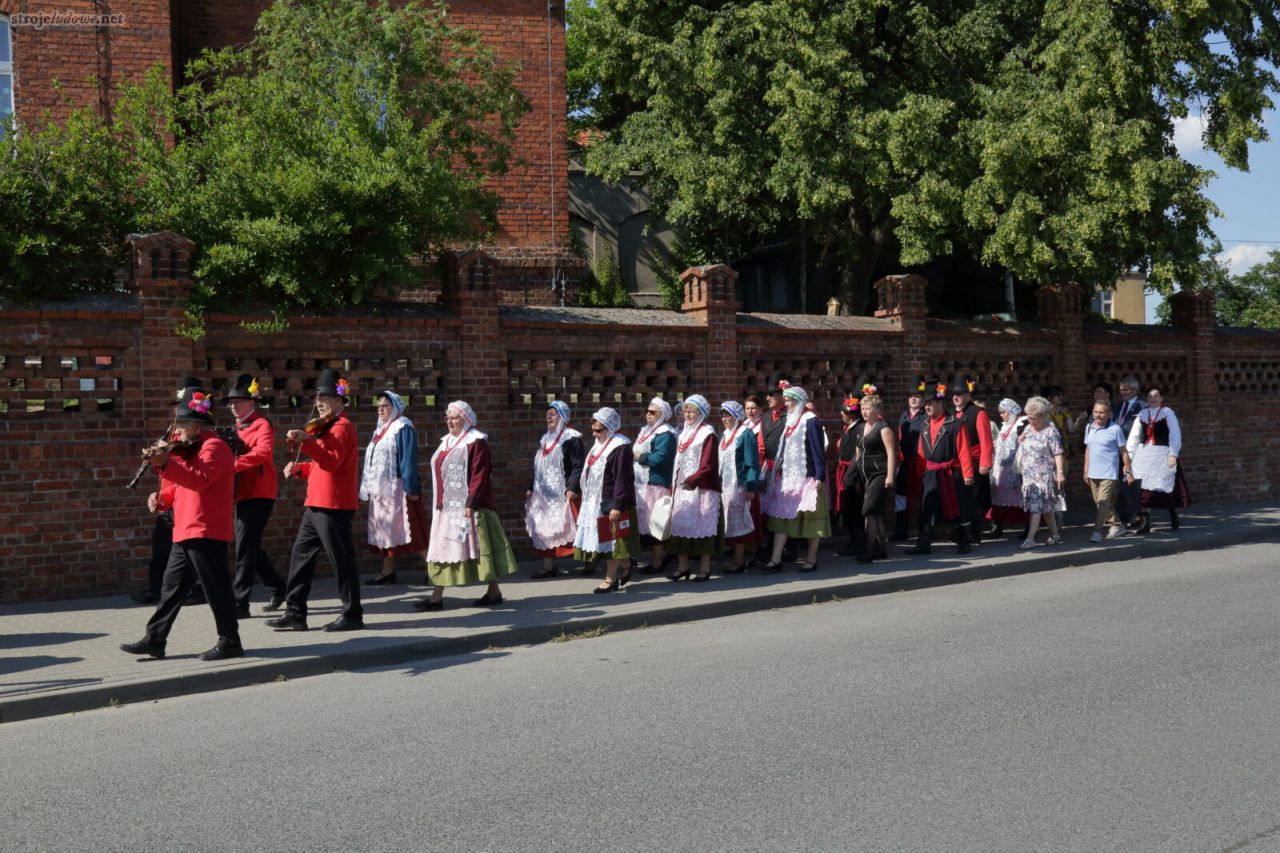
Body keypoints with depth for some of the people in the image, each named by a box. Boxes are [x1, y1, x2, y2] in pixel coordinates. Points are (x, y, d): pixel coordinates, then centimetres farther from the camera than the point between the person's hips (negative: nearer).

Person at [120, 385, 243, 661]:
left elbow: (200, 480, -25)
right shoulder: (193, 448, 21)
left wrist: (166, 463, -29)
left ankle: (230, 642, 0)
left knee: (216, 587, -6)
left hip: (206, 532, -10)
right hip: (186, 532, 10)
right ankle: (154, 640, 16)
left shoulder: (214, 446, -11)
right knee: (172, 587, 11)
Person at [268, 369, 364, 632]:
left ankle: (353, 615, 3)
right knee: (301, 555, 10)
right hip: (316, 504, 10)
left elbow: (331, 461, -25)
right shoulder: (326, 427, 21)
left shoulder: (341, 427, -11)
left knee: (341, 559, -4)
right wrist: (298, 468, 13)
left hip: (333, 506, -10)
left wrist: (306, 441, -32)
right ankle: (295, 613, 13)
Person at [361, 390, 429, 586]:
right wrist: (370, 486, 19)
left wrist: (410, 487, -22)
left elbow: (409, 459, -16)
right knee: (384, 528, 9)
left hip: (397, 488, -9)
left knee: (405, 529, -8)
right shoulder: (381, 429, 18)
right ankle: (387, 571, 12)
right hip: (381, 489, 9)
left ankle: (430, 565, -2)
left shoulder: (403, 428, -9)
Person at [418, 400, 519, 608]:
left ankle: (494, 591, 8)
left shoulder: (475, 442, -10)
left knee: (477, 545, -2)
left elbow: (479, 475, -16)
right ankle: (437, 596, 6)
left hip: (466, 507, -8)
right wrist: (439, 503, 17)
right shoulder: (447, 442, 16)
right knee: (442, 549, 5)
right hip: (446, 506, 8)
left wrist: (471, 503, -23)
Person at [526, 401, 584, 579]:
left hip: (562, 494, -8)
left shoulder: (571, 438, -7)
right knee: (544, 529, 5)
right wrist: (531, 489, 21)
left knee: (568, 529, -7)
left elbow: (578, 466, -14)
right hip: (544, 494, 8)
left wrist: (572, 488, -24)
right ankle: (548, 565, 10)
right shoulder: (545, 439, 18)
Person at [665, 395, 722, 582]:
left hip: (701, 488, -7)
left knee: (702, 524, -4)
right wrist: (674, 485, 11)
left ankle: (705, 567, 1)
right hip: (682, 488, 7)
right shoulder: (683, 434, 18)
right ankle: (682, 565, 9)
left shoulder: (707, 434, -6)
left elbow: (708, 465, -14)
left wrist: (692, 481, -21)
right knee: (680, 524, 4)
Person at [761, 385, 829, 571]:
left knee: (810, 518, 1)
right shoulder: (790, 420, 14)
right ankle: (775, 559, 1)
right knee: (781, 515, 2)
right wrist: (778, 471, 16)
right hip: (788, 476, 8)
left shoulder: (810, 421, -9)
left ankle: (811, 558, 9)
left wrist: (820, 476, -18)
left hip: (806, 476, -8)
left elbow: (818, 450, -13)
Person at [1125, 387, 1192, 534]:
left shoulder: (1167, 413, -1)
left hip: (1161, 454, -3)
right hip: (1143, 454, 3)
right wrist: (1129, 455, 5)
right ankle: (1144, 521, -4)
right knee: (1143, 486, -6)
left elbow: (1175, 435, -5)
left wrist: (1173, 454, -13)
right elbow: (1134, 436, 11)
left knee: (1163, 487, -1)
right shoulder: (1142, 414, 11)